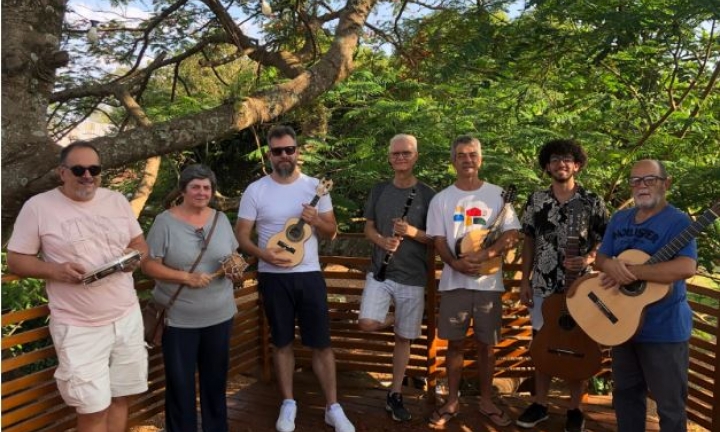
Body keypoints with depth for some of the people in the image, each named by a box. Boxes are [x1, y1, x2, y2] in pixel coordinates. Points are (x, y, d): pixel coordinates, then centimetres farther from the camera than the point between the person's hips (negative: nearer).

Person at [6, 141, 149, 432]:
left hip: (127, 317, 4)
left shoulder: (117, 200, 6)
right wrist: (56, 270, -20)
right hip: (79, 327, -4)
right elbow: (15, 261, -2)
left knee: (119, 397, 13)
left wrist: (135, 255, -11)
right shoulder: (38, 206, -5)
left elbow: (140, 243, 13)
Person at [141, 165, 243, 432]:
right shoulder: (165, 221, -10)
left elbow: (233, 257, 12)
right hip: (178, 318, -4)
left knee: (216, 377, 18)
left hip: (219, 315, 4)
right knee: (180, 382, 8)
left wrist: (236, 270, -10)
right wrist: (186, 277, -22)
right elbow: (149, 265, -12)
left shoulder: (221, 219, 4)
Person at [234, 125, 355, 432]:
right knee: (282, 342, 12)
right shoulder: (255, 190, -3)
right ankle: (288, 404, 28)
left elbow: (331, 231, 5)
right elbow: (241, 233, -2)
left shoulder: (315, 186, 0)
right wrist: (262, 253, -20)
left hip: (309, 274, 1)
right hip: (273, 277, 0)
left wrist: (316, 221, -17)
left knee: (321, 343, 4)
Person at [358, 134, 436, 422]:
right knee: (367, 324, -16)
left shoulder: (427, 194, -2)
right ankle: (397, 320, 19)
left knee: (403, 338, 5)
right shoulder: (379, 190, 6)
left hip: (412, 277, -2)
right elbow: (368, 228, 9)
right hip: (379, 271, 2)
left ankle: (395, 395, 23)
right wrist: (382, 240, -13)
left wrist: (413, 233, -22)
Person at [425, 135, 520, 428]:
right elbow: (438, 241, 1)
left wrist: (483, 255, -18)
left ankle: (486, 401, 24)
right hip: (454, 281, 0)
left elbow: (511, 235, -2)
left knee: (487, 343, 8)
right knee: (455, 343, 7)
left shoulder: (497, 194, 3)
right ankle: (452, 401, 20)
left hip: (488, 282, 0)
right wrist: (456, 263, -18)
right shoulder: (441, 199, 5)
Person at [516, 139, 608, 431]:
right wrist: (524, 281, 3)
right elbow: (529, 242, 7)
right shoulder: (536, 200, 3)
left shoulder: (592, 202, -3)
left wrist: (589, 259, -19)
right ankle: (540, 404, 26)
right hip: (542, 286, 2)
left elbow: (604, 242, 2)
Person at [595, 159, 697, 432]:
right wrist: (611, 265, -16)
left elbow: (686, 267, -27)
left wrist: (632, 271, -27)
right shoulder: (619, 219, 9)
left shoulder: (677, 222, -13)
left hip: (664, 329, -6)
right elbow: (601, 258, 8)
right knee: (625, 393, 20)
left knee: (669, 403, 6)